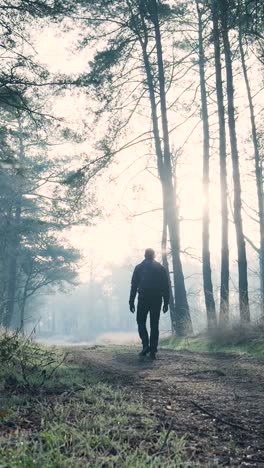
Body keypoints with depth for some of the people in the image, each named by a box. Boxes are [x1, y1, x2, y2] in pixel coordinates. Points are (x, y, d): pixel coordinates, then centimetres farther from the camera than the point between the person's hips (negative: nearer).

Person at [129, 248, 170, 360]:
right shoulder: (161, 268, 8)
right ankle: (153, 351, 2)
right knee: (154, 325, 5)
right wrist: (166, 302, 9)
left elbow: (134, 286, 0)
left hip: (143, 299, -2)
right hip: (157, 300, 2)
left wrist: (131, 302, 2)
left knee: (141, 322, 9)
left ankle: (146, 345, -10)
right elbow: (166, 287, 5)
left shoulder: (139, 268, 4)